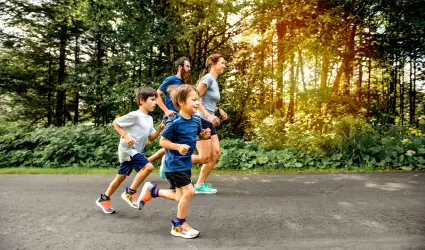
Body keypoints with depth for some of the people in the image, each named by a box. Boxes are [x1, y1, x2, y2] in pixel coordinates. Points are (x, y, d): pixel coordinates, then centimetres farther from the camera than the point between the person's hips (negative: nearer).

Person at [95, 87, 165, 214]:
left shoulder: (149, 119, 10)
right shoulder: (135, 115, -16)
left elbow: (151, 138, 12)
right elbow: (115, 123, -10)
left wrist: (159, 130, -5)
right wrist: (125, 136, -18)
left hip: (135, 151, 9)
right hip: (127, 149, -9)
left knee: (121, 177, 17)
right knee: (148, 167, -23)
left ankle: (104, 199, 33)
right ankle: (130, 192, -7)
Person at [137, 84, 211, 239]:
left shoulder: (196, 120, 1)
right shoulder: (174, 122, -20)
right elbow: (163, 141, -14)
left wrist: (203, 135, -4)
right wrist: (178, 146, -28)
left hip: (185, 164, 8)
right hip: (174, 164, -8)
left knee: (180, 197, 13)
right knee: (189, 192, -10)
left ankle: (152, 191, 34)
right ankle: (179, 226, 12)